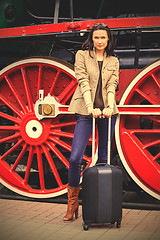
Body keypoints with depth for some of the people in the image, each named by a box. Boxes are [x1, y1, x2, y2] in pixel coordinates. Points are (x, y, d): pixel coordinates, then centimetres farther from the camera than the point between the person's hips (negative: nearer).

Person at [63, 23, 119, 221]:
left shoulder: (113, 61, 14)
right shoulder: (82, 55, 6)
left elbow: (112, 85, 1)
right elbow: (83, 82, -6)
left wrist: (110, 106, -17)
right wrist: (90, 107, -19)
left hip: (107, 111, 2)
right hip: (86, 112, -2)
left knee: (104, 158, 5)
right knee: (75, 158, -9)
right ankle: (72, 204, 6)